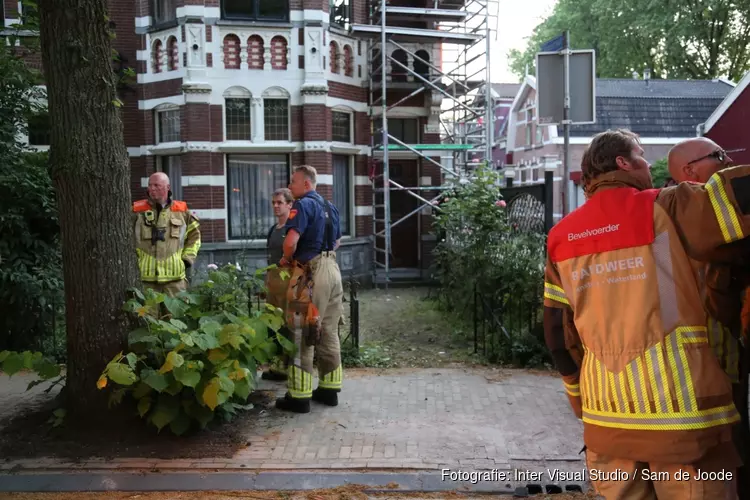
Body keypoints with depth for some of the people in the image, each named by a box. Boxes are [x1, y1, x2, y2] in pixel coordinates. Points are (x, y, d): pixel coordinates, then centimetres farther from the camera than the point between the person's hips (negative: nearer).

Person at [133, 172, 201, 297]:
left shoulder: (182, 211, 8)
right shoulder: (138, 211, 3)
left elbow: (194, 235, 18)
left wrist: (188, 258, 8)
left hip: (175, 275, 1)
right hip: (146, 275, -1)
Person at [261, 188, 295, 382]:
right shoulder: (273, 229, 16)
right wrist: (267, 279, 18)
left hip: (288, 277, -9)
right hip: (272, 277, 9)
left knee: (288, 323, -5)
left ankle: (289, 365, 3)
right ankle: (278, 363, 20)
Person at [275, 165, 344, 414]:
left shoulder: (303, 205, -11)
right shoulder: (330, 206, 16)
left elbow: (291, 241, -23)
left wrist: (286, 259, -4)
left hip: (311, 274, -8)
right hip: (332, 269, 8)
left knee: (302, 334, -3)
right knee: (328, 332, 14)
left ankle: (299, 396, 1)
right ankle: (329, 389, 20)